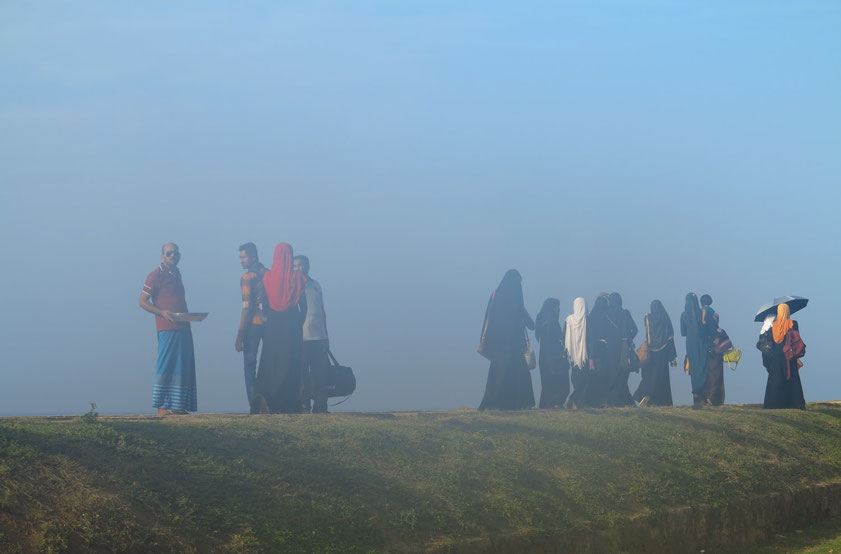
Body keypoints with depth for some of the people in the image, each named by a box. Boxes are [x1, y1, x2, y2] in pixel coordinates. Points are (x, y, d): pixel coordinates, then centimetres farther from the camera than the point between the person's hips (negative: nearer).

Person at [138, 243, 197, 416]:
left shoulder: (176, 274, 20)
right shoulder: (156, 275, -4)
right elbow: (142, 301, -8)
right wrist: (162, 312, -19)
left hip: (183, 327, 8)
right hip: (167, 328, -8)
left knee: (183, 367, 7)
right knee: (166, 366, -9)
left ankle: (178, 407, 10)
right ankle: (162, 407, -8)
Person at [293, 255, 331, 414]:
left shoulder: (315, 285, 16)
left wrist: (325, 336, 19)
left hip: (318, 337, 4)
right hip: (299, 338, -4)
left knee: (320, 373, 1)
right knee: (301, 374, -4)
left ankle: (320, 407, 5)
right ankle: (304, 407, -1)